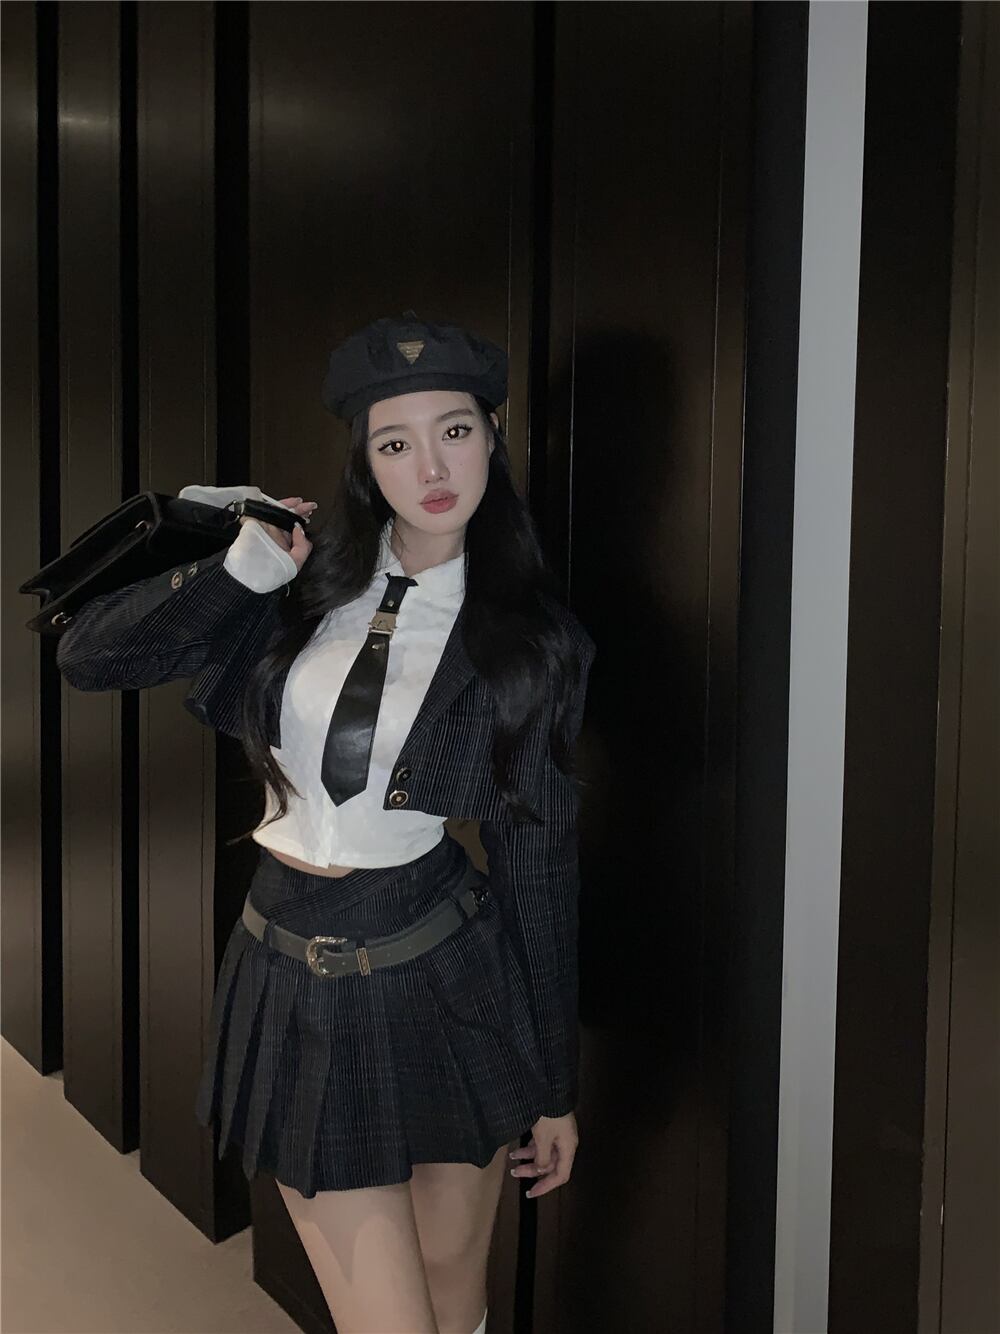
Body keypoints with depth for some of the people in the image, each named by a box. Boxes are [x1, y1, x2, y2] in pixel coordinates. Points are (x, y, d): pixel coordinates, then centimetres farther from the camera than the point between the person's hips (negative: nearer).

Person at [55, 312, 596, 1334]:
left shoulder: (532, 640, -4)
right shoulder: (305, 583, 0)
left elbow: (538, 863, -1)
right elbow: (86, 657, -3)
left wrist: (554, 1087, 2)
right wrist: (245, 568, -13)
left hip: (445, 980, -1)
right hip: (298, 984, 1)